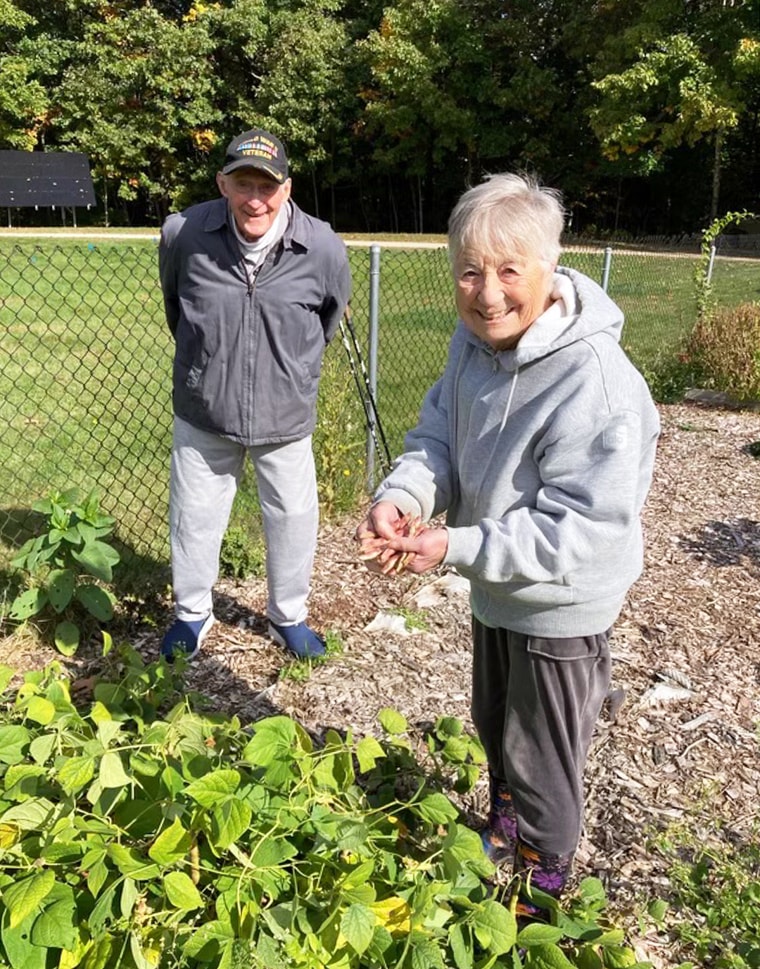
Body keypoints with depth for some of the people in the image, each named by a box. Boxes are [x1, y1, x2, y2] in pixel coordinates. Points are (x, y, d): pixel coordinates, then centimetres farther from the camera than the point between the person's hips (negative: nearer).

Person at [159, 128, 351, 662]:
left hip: (286, 415, 0)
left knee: (293, 518, 12)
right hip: (203, 412, 1)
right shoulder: (184, 233, -15)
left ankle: (288, 617, 36)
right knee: (195, 515, 14)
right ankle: (192, 613, 38)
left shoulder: (323, 247, -17)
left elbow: (333, 311, 6)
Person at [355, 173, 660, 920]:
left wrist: (456, 547, -35)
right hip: (495, 588, 8)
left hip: (560, 608, -7)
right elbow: (439, 433, -3)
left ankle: (541, 882, 46)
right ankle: (503, 827, 60)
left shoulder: (596, 386, -33)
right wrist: (402, 496, -24)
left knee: (540, 758, 16)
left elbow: (583, 529, -31)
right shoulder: (475, 340, -9)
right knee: (493, 727, 30)